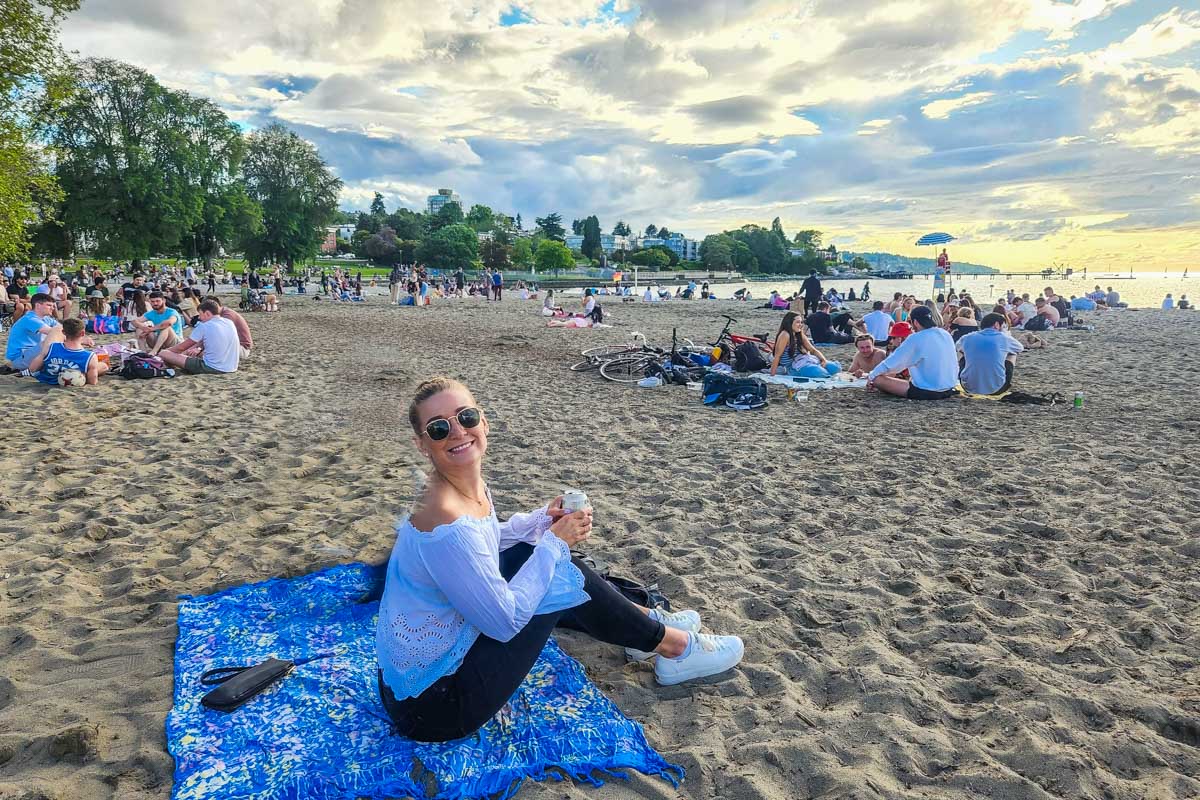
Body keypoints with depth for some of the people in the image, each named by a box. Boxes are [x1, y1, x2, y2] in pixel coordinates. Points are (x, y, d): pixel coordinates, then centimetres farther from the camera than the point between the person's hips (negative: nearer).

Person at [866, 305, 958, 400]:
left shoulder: (916, 339, -15)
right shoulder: (946, 335, 5)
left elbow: (892, 362, -8)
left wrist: (871, 376, 5)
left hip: (927, 393, -8)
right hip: (949, 391, 8)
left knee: (877, 379, -9)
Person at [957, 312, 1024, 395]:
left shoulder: (967, 338, 3)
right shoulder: (1004, 338, -1)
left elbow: (959, 348, 28)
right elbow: (1020, 348, 23)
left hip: (969, 388, 1)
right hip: (995, 389, -1)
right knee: (1012, 355, 23)